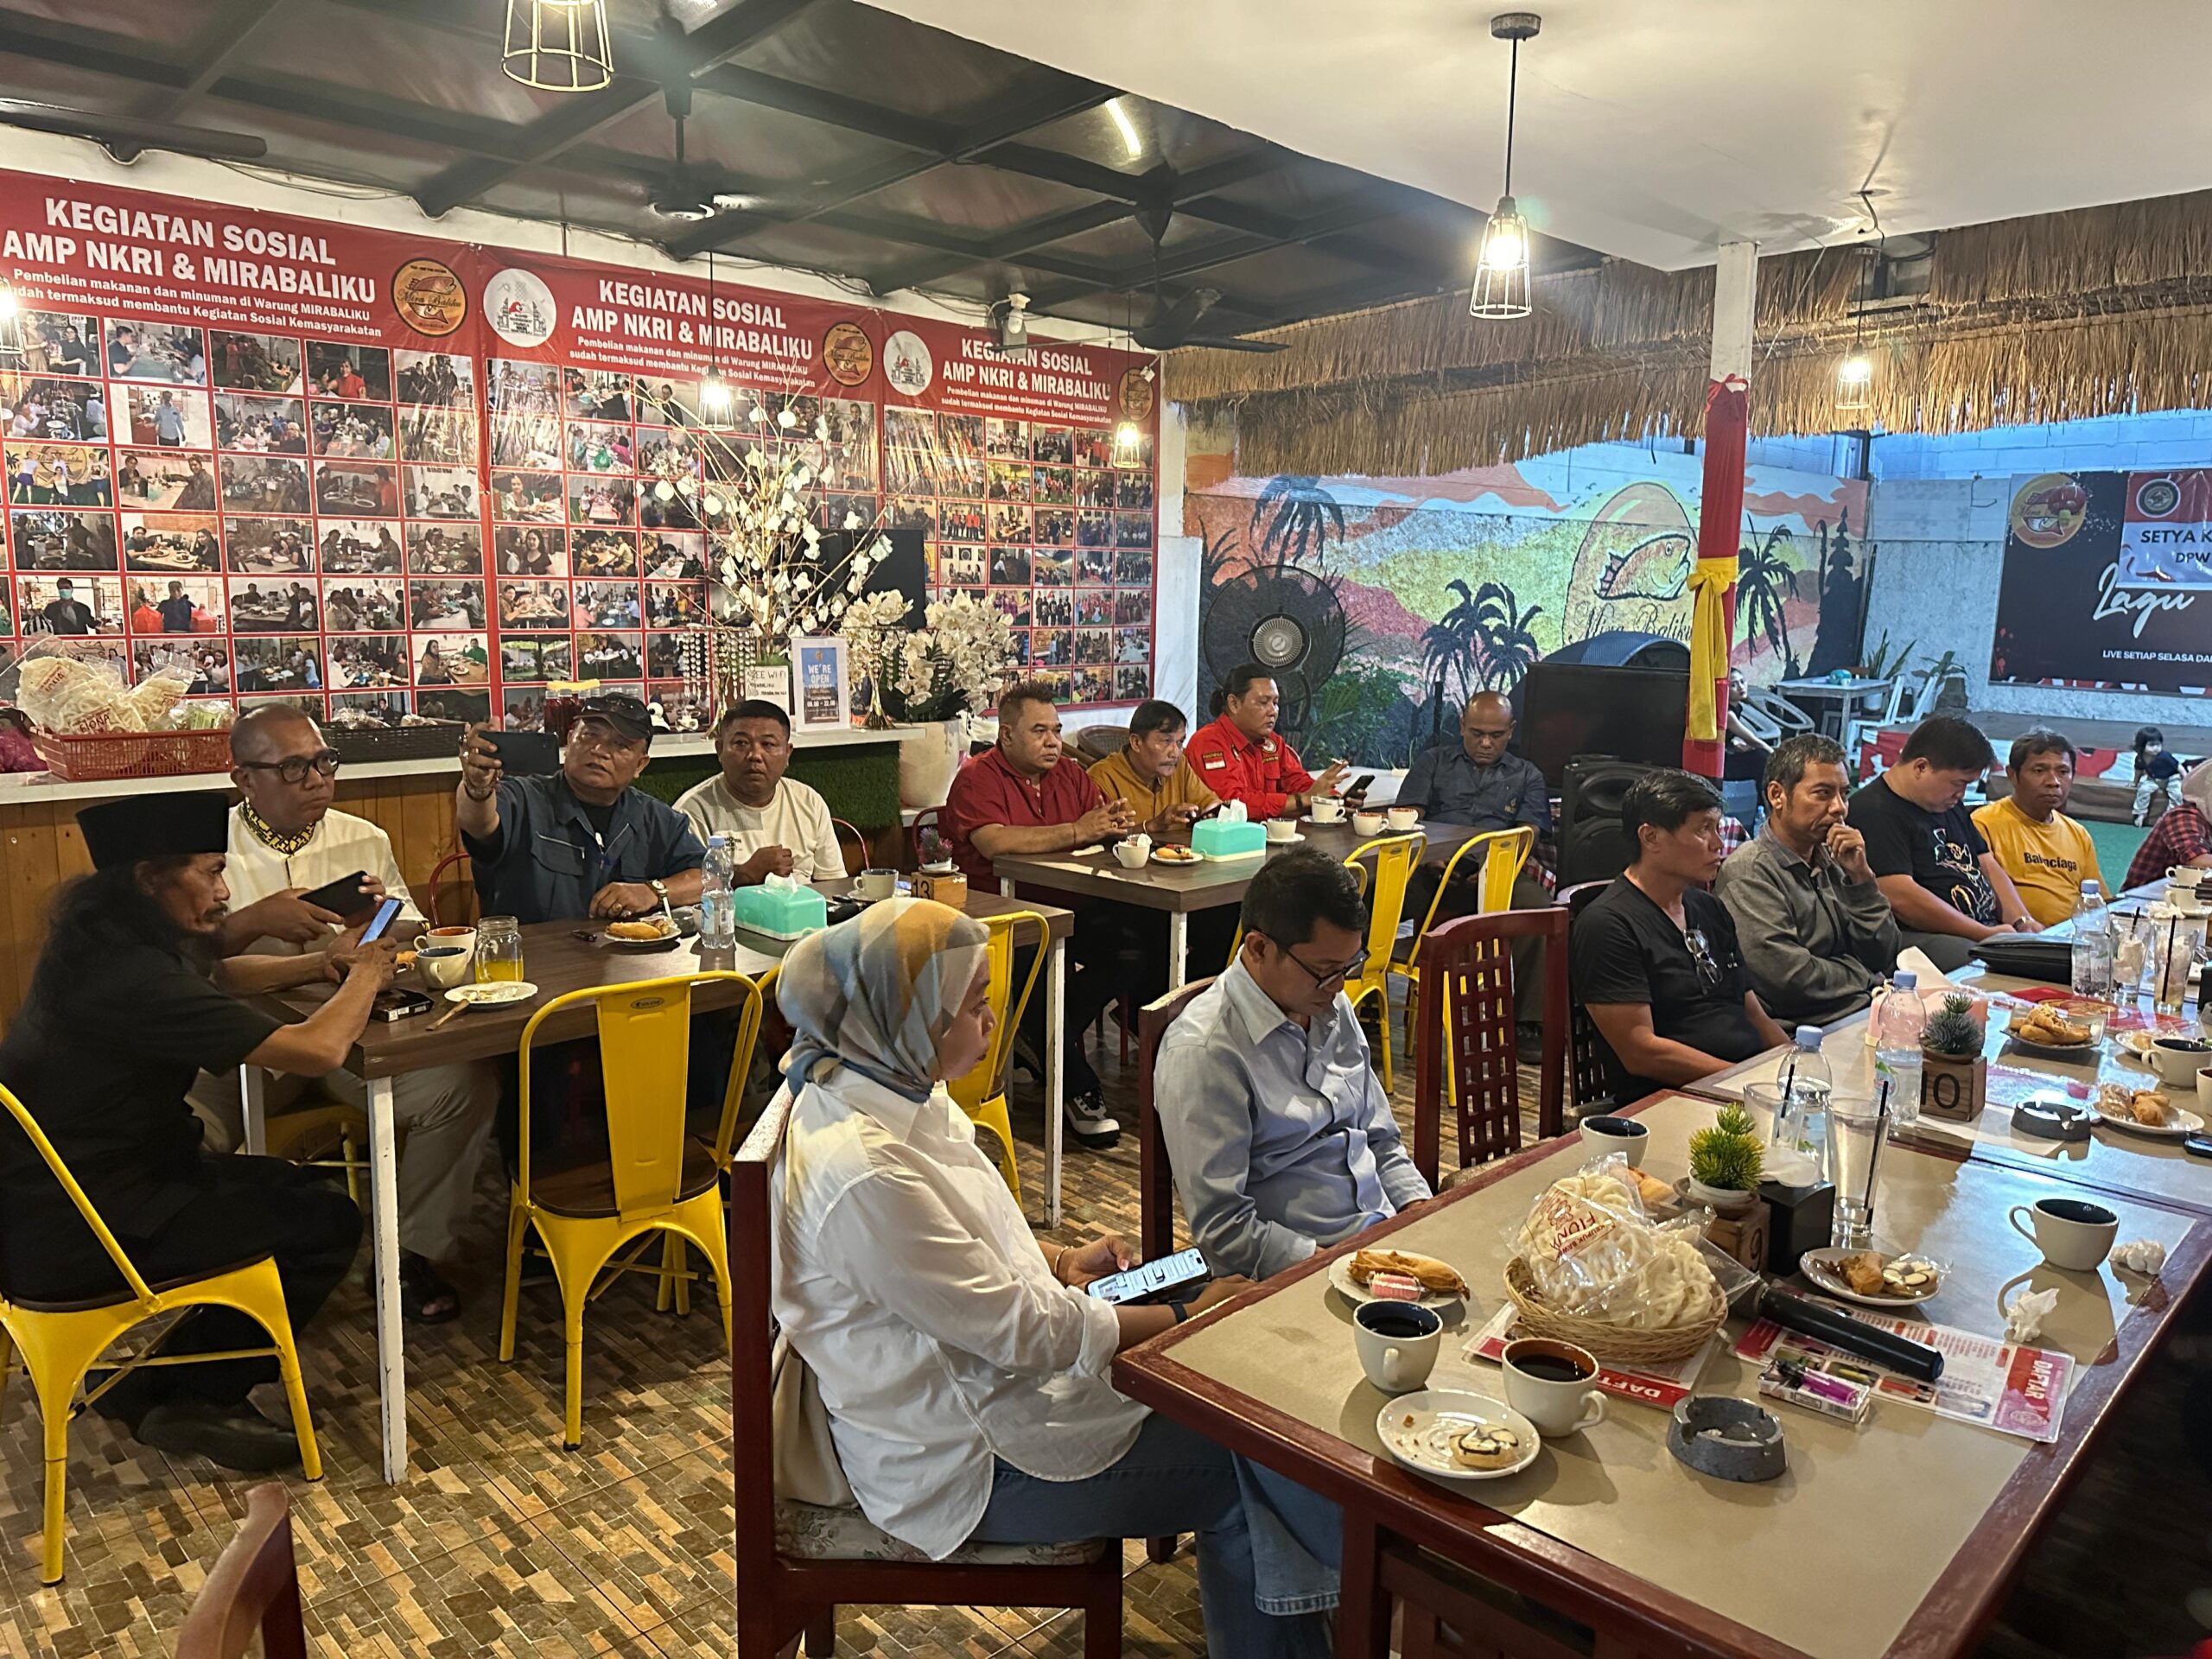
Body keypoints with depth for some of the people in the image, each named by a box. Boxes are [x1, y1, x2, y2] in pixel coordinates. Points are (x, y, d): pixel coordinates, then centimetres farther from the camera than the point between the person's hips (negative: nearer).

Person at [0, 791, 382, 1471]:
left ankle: (155, 1372, 19)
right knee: (327, 1223, -7)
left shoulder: (108, 940, 4)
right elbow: (318, 1050, -31)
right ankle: (189, 1401, 9)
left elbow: (215, 976, 25)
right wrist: (366, 977, -10)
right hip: (68, 1237, -10)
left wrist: (320, 965, 8)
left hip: (58, 1190, 10)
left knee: (293, 1189, 17)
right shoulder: (134, 978, -28)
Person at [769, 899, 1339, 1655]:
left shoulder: (895, 1091, -3)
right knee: (1243, 1473, -2)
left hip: (984, 1380, 8)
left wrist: (1059, 1261, 0)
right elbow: (1018, 1329, -25)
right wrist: (1187, 1318, -14)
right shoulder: (859, 1170, -32)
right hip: (963, 1463, -8)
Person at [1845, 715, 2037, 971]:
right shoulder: (1874, 812, -11)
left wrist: (2022, 922, 6)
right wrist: (1985, 934, -15)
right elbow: (1899, 898, -20)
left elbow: (1987, 866, 25)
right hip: (1916, 937, -9)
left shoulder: (1948, 804, 23)